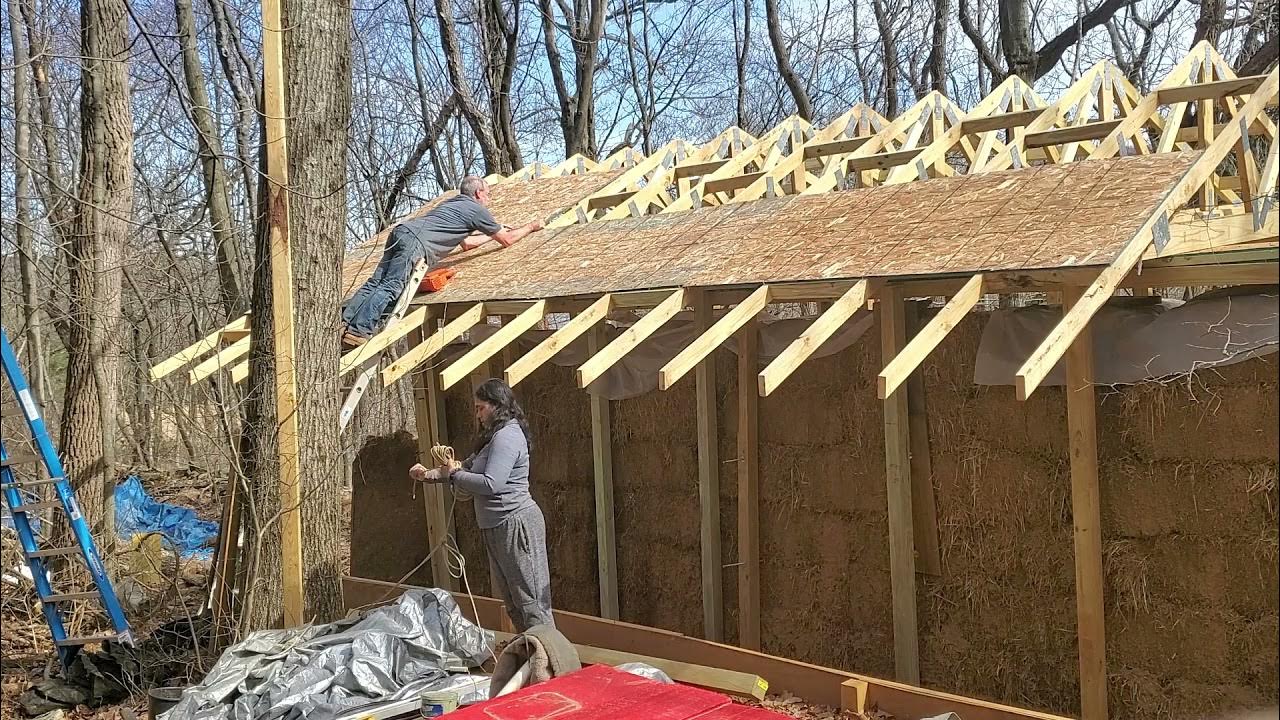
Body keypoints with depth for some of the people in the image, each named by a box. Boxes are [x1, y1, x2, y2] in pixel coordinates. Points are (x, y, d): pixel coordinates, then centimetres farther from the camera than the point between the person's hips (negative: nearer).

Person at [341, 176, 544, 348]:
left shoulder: (453, 203, 34)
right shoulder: (476, 210, 9)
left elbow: (466, 244, 43)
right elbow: (507, 240, 16)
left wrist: (496, 232, 51)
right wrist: (530, 227, 32)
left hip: (400, 230, 9)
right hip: (415, 241, -9)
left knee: (374, 284, 0)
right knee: (390, 288, -16)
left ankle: (344, 322, -10)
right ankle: (359, 331, -26)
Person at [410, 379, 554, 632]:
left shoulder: (507, 436, -15)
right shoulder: (495, 436, 18)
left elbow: (490, 483, -23)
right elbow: (469, 466, 21)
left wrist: (454, 475, -10)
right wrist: (429, 474, 9)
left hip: (516, 524, -11)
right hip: (498, 527, 11)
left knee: (529, 597, -8)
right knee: (510, 596, 13)